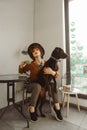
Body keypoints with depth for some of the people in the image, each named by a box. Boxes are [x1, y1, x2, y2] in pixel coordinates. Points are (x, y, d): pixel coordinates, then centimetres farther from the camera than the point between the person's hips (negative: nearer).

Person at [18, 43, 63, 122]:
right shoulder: (31, 64, -13)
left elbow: (56, 75, -12)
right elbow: (21, 71, 4)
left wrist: (52, 72, -35)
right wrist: (21, 66, -19)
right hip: (33, 84, -2)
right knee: (38, 86, -36)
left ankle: (57, 107, -15)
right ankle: (32, 109, -19)